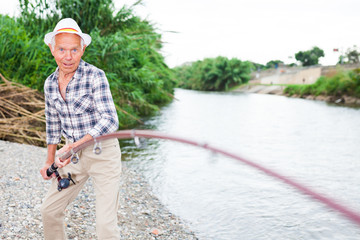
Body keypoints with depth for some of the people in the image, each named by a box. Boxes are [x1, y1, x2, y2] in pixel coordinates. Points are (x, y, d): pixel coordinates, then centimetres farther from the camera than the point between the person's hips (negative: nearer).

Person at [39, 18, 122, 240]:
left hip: (103, 152, -6)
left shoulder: (95, 76, -16)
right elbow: (53, 124, 14)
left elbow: (110, 121, -23)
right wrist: (50, 161, 15)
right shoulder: (50, 83, 3)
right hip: (73, 153, 6)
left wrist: (77, 144, -31)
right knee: (50, 209, 15)